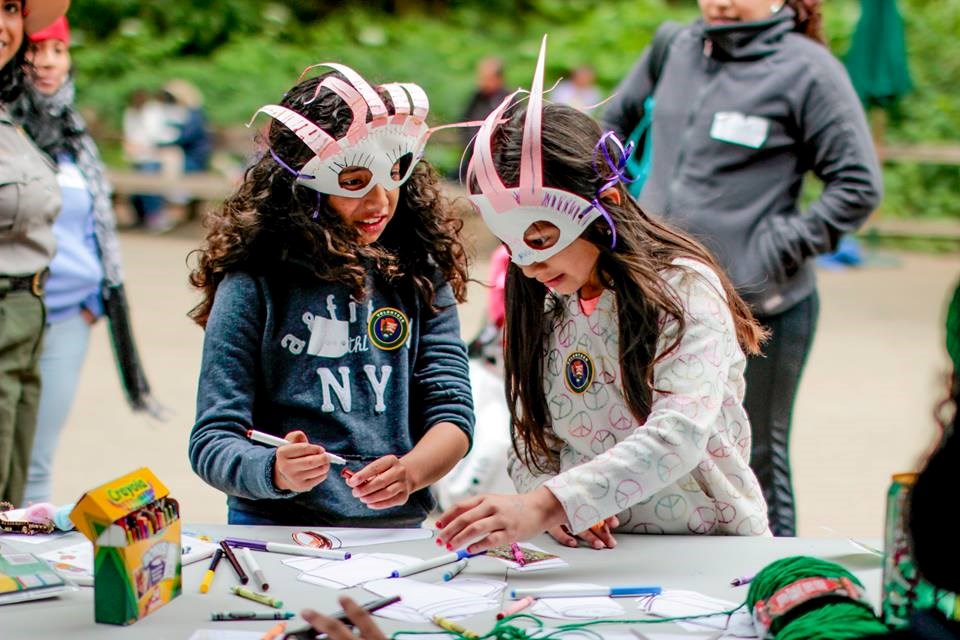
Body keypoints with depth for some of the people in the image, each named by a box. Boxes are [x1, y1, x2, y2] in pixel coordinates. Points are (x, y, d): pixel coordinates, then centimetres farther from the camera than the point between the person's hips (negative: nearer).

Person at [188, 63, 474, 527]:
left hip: (397, 531, 2)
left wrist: (409, 472, -17)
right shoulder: (254, 284, -1)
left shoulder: (418, 275, 9)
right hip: (275, 535, -2)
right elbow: (211, 442, -2)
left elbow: (452, 411, 4)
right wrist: (275, 471, -23)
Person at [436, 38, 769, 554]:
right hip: (596, 550, 4)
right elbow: (530, 446, 12)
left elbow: (679, 436, -26)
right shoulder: (541, 308, 8)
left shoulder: (685, 289, -11)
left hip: (714, 548, -4)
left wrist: (549, 504, -37)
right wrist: (556, 507, -12)